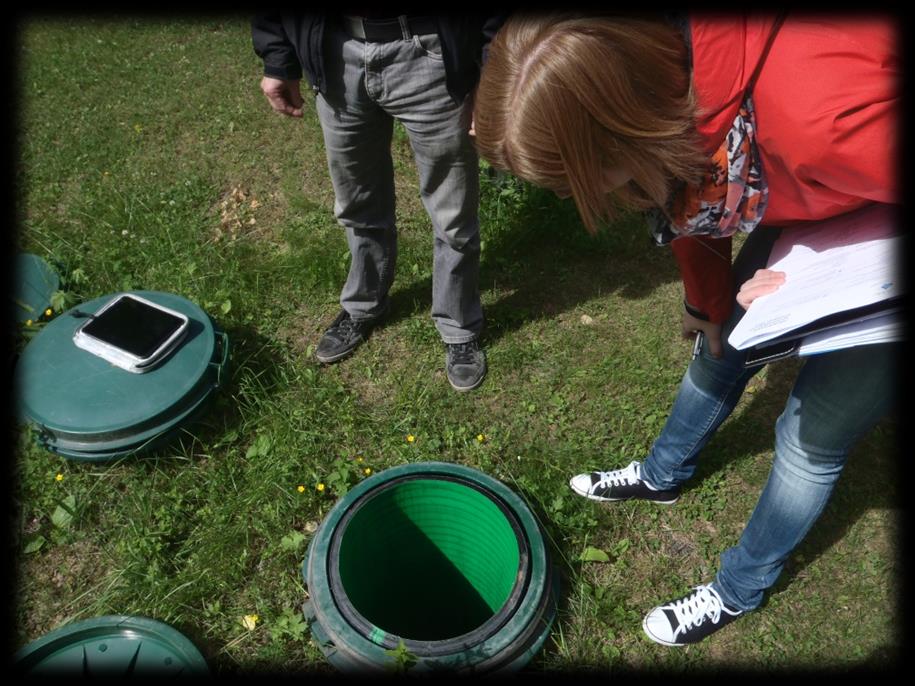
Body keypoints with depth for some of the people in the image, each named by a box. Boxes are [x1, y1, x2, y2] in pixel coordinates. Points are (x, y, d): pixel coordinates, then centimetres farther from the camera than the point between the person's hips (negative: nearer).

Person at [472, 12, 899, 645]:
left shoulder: (826, 116, -45)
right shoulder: (645, 52, -20)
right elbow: (692, 196, -2)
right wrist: (709, 308, 10)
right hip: (799, 209, 6)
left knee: (812, 436, 4)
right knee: (723, 349, 18)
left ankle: (739, 592, 30)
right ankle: (662, 475, 47)